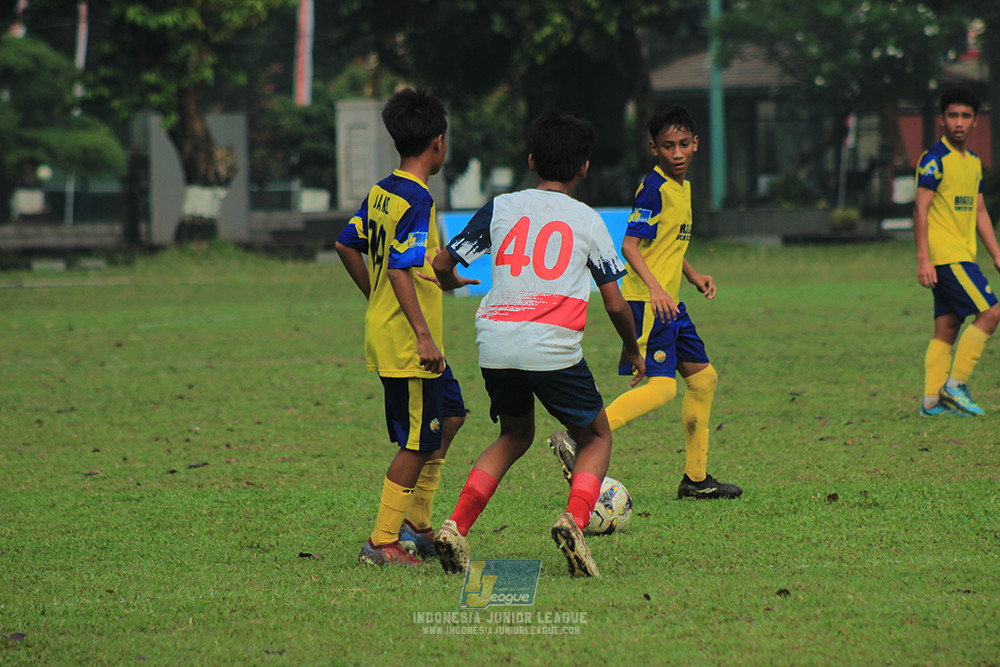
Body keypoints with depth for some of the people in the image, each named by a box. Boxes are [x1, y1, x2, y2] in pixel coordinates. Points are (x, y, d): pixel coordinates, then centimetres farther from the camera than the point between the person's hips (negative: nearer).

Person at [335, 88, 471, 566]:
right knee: (419, 444, -2)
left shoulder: (381, 193, 8)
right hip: (406, 343, -10)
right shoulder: (417, 200, -19)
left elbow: (346, 245, 18)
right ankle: (382, 542, 2)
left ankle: (416, 525, 22)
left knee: (450, 415, 20)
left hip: (383, 330, 10)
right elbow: (401, 270, -26)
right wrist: (423, 334, -28)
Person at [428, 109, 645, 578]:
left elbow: (441, 264, 16)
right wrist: (633, 351, 25)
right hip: (553, 347, -3)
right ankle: (575, 519, -11)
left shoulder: (501, 208, 13)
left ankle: (456, 526, 7)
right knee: (597, 438, 17)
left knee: (515, 435, 25)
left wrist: (450, 284, 40)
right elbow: (615, 305, 7)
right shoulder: (587, 221, 8)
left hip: (495, 341, 3)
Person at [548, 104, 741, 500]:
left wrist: (693, 276, 20)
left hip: (668, 302, 10)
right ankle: (579, 440, -26)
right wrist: (654, 288, -34)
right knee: (662, 386, -21)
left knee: (703, 378, 14)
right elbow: (630, 245, -23)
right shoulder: (654, 188, -14)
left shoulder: (683, 186, 16)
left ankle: (696, 478, 22)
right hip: (647, 301, -10)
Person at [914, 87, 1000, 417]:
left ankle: (932, 400, 6)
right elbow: (921, 208, -13)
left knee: (946, 328, 6)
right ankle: (956, 383, -8)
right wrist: (923, 259, -18)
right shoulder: (934, 159, -10)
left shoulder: (973, 162, 17)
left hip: (962, 256, 8)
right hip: (945, 256, -8)